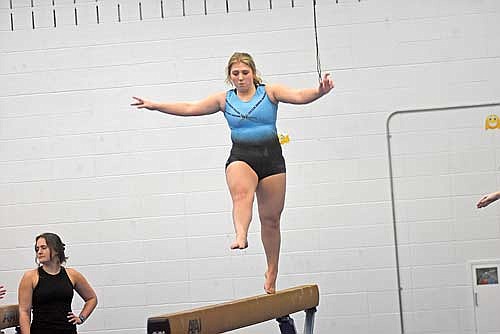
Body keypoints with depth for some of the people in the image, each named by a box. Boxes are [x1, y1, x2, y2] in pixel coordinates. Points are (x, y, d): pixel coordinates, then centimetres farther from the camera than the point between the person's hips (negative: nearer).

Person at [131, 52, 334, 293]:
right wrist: (155, 106, 1)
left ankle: (272, 271, 20)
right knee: (241, 193, -35)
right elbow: (189, 108, 8)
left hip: (271, 157, 0)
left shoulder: (269, 92, 4)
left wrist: (320, 91, -31)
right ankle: (241, 237, -59)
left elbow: (299, 96, -10)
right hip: (241, 157, 0)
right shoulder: (225, 99, 10)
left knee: (271, 218, 6)